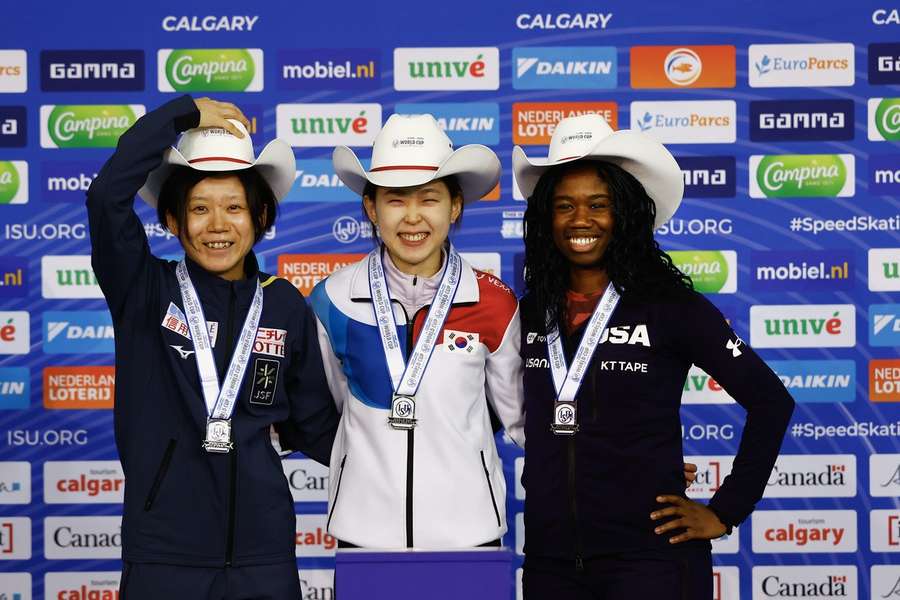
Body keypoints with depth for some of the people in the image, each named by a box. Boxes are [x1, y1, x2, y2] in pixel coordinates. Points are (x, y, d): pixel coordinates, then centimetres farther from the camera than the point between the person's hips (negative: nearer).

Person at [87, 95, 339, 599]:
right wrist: (184, 113, -9)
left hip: (262, 547, 2)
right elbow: (107, 196, -16)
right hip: (163, 545, -2)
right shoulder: (144, 292, -1)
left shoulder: (285, 305, 6)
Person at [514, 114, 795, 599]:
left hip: (649, 554, -4)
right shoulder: (529, 314, 6)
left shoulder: (670, 307, -5)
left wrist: (725, 512, -5)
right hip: (548, 558, 4)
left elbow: (770, 401, -4)